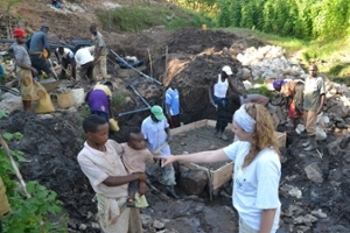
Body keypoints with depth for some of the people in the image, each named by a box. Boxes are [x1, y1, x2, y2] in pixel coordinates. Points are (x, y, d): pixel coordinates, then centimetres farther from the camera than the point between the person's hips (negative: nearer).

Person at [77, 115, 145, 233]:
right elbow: (109, 181, -26)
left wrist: (141, 180, -8)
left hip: (130, 195, 5)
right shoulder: (84, 157, -24)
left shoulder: (110, 143, -8)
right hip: (113, 203, -5)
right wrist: (137, 176, -20)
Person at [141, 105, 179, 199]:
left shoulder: (163, 118, -12)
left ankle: (170, 187, 20)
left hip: (164, 148, 3)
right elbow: (144, 140, -17)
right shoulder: (146, 123, -23)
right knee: (152, 168, 17)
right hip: (153, 150, -3)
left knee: (168, 167, 7)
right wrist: (151, 151, -26)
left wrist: (169, 136, -9)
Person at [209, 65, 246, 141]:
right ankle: (221, 132, 3)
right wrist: (211, 98, -14)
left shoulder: (228, 79, -4)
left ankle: (217, 130, 31)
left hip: (224, 99, 5)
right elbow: (210, 87, -7)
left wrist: (241, 93, -13)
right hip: (217, 98, -5)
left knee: (221, 115, 13)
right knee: (223, 115, -12)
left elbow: (233, 88, -1)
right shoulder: (216, 78, -16)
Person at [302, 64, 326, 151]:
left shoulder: (319, 80, -12)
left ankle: (313, 143, 9)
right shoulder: (307, 79, 8)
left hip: (314, 107, -7)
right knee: (307, 125, 15)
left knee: (310, 126, -4)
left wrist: (320, 107, -17)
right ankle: (309, 140, 30)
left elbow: (323, 95, -13)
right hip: (306, 106, 7)